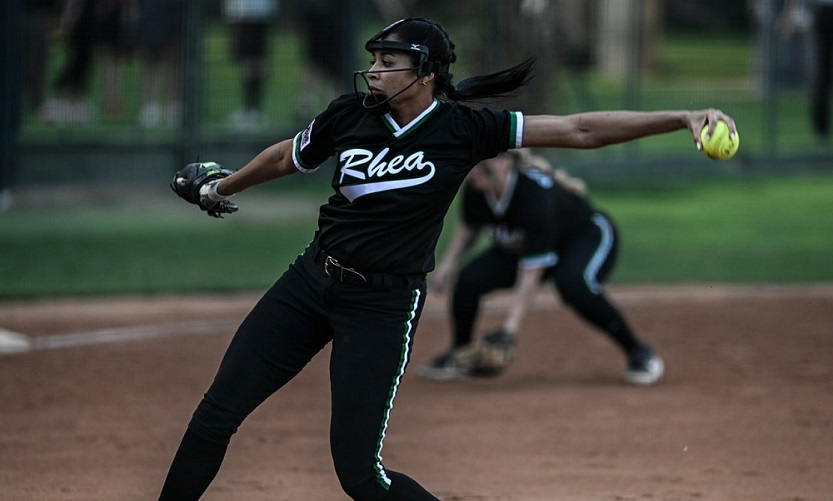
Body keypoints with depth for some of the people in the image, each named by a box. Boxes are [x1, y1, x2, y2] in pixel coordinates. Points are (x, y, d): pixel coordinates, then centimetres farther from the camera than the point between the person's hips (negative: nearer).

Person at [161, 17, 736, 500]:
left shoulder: (463, 130, -12)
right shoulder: (350, 115, -3)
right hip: (310, 279, 4)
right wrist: (219, 188, 34)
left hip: (384, 305, -4)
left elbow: (576, 130, -16)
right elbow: (286, 158, 17)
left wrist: (683, 119, -24)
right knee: (215, 416, 1)